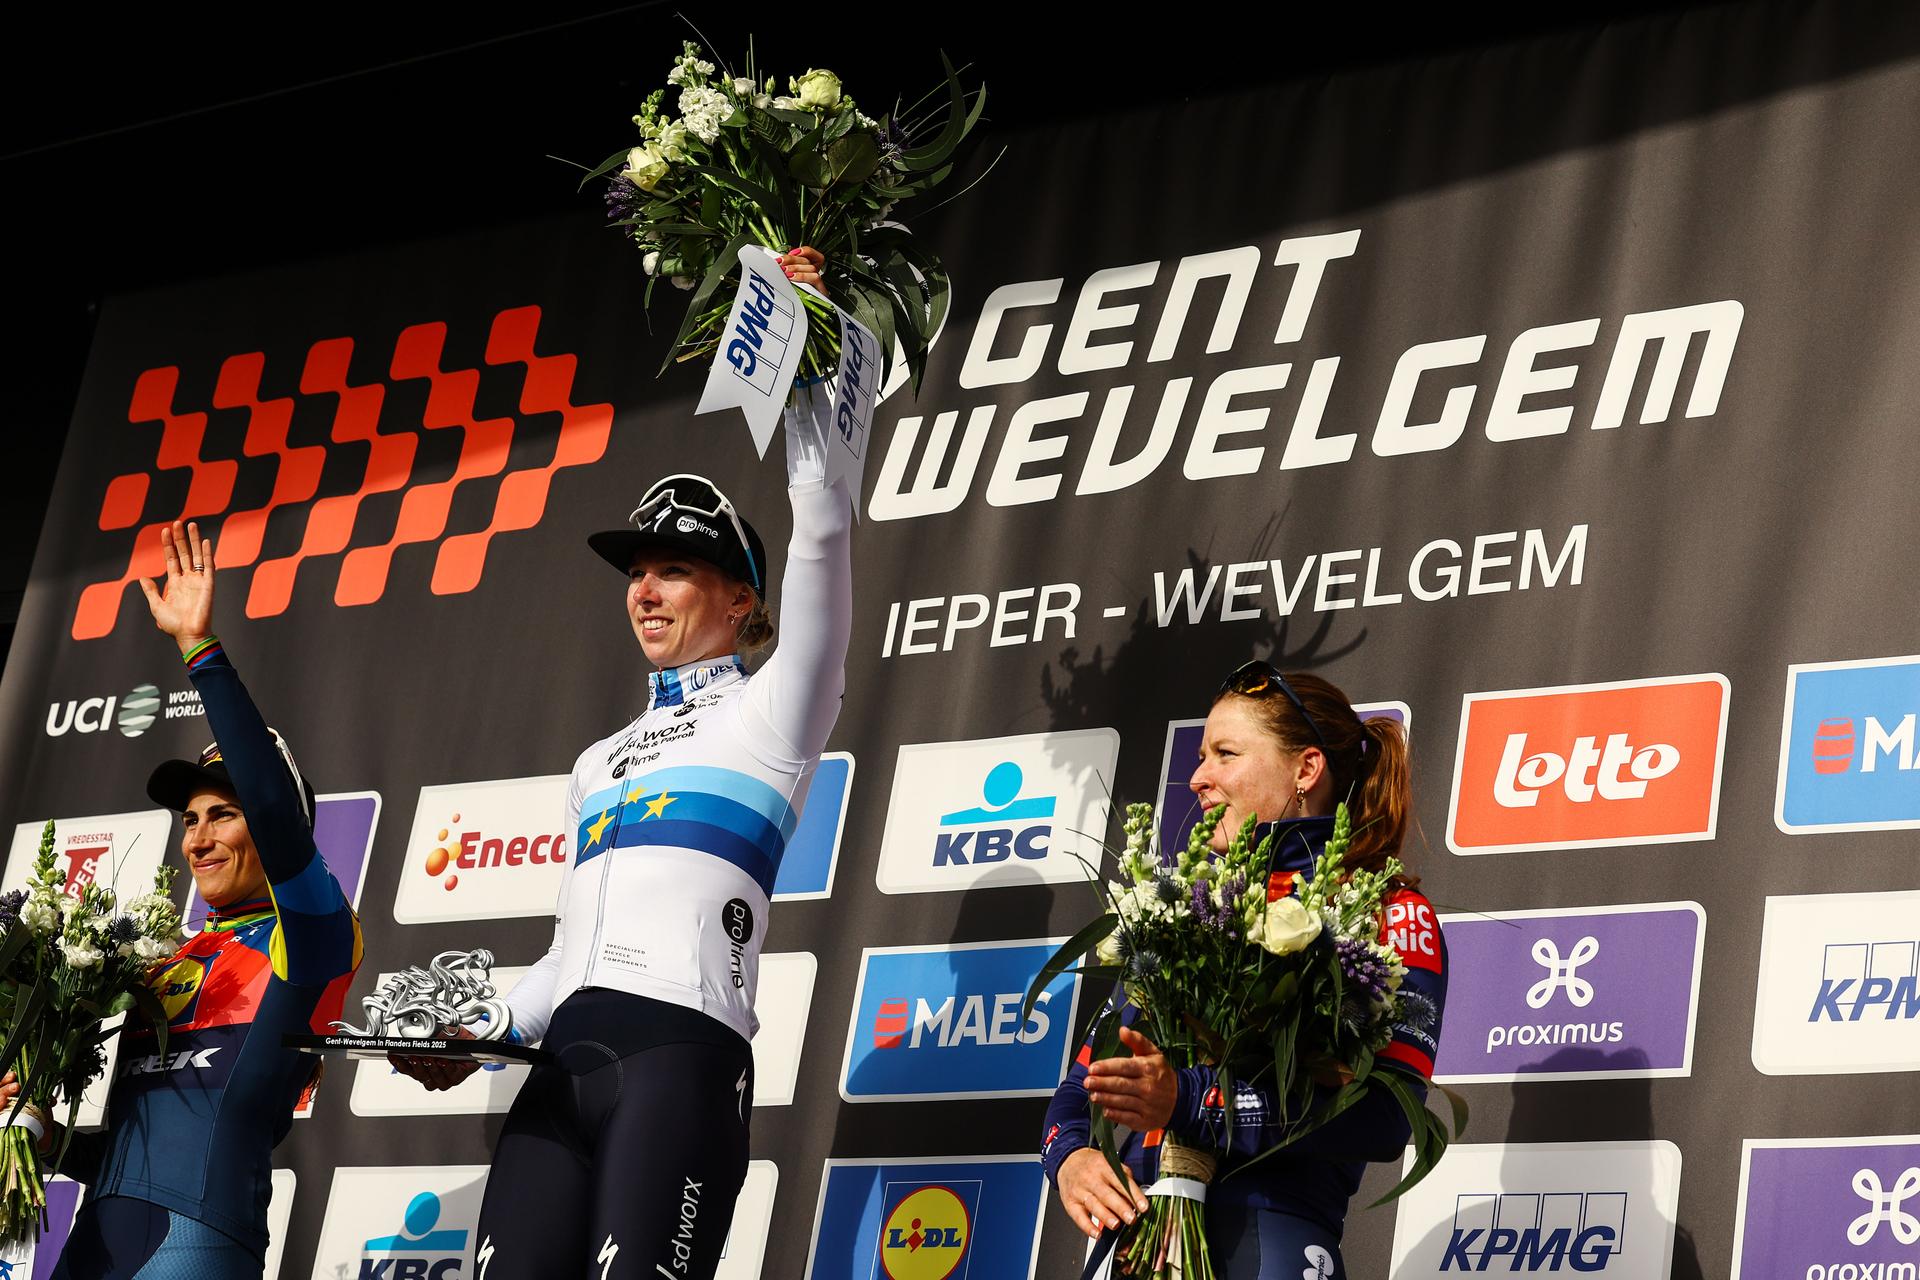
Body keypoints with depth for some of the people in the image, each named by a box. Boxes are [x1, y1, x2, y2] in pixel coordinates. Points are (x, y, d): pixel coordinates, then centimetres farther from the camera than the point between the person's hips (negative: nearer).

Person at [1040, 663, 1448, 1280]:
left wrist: (1188, 1102, -20)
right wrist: (1068, 1153, -4)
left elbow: (1383, 1118, -11)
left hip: (1269, 1228, -5)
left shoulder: (1388, 911, 4)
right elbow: (1088, 1076, 20)